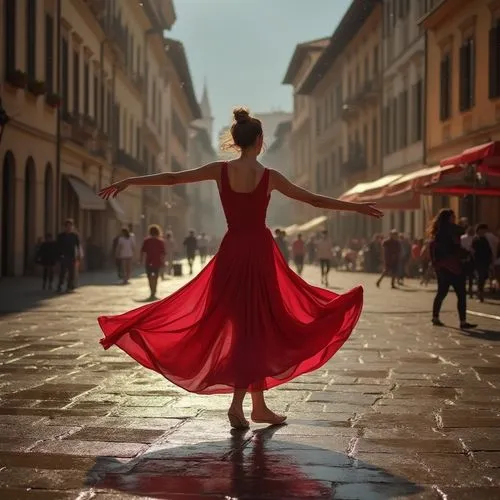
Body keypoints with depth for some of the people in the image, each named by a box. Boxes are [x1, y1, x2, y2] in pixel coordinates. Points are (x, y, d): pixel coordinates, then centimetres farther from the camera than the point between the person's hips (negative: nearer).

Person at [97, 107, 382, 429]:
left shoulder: (220, 171, -1)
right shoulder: (269, 176, -7)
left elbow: (171, 178, 3)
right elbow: (315, 200, -2)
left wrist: (127, 182, 12)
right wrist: (357, 207, 8)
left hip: (231, 251, 4)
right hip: (260, 252, -4)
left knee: (244, 324, 11)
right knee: (257, 325, 4)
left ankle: (259, 405, 16)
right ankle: (238, 403, -5)